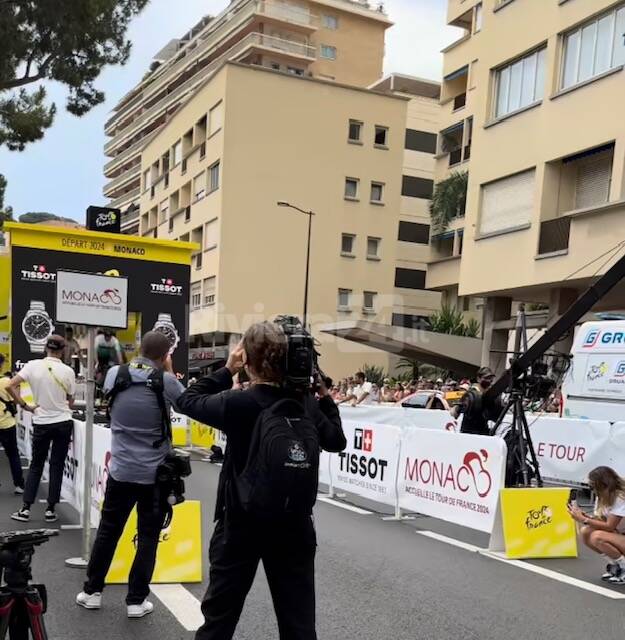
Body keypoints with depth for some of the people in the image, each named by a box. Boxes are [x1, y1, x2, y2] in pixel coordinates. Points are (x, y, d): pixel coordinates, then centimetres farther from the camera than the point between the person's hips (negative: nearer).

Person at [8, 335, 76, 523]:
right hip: (63, 422, -1)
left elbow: (10, 386, -11)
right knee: (57, 466, 8)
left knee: (36, 465, 14)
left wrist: (24, 405, -3)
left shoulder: (33, 366, -6)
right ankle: (50, 510, 10)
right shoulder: (68, 371, -7)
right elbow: (70, 402, 1)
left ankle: (26, 508, 12)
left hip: (41, 423, 1)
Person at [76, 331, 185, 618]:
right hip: (155, 474, -3)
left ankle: (92, 591, 26)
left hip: (120, 470, 3)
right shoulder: (166, 382, -14)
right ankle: (136, 600, 12)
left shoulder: (114, 374, -4)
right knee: (148, 536, 8)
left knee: (107, 531, 16)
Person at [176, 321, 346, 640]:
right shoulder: (307, 405, -7)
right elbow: (336, 441, 9)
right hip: (294, 523, 3)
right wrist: (325, 396, 10)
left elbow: (188, 401, -1)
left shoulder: (237, 403, -18)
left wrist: (226, 370, 4)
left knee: (220, 613, 14)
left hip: (241, 522, -2)